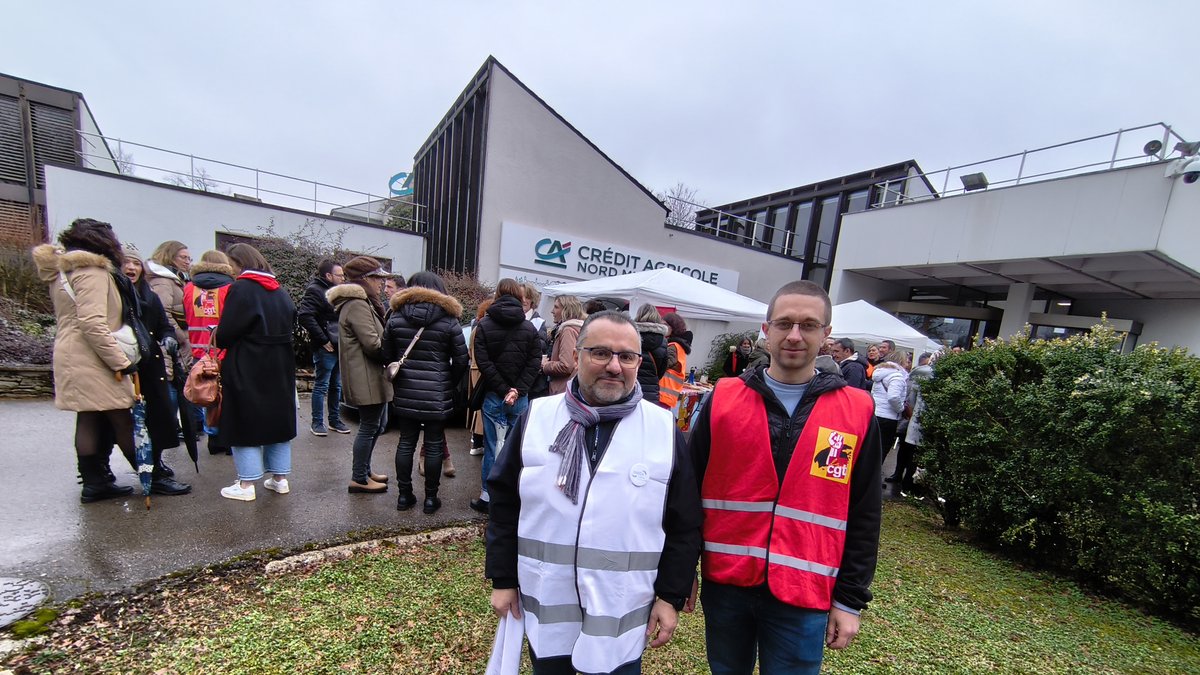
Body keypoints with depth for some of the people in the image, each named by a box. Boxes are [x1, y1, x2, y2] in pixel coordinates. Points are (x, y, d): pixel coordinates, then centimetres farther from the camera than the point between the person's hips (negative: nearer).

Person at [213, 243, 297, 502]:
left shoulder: (241, 289, -12)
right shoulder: (280, 291, 9)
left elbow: (226, 333, -14)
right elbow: (290, 322, 12)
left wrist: (218, 340, 6)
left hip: (247, 370, -6)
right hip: (280, 368, 6)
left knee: (245, 423, 3)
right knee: (278, 419, 12)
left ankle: (246, 484, 9)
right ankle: (280, 478, 19)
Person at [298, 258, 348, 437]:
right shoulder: (315, 291, -10)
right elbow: (306, 317, -21)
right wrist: (323, 340, -19)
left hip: (339, 347, 8)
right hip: (326, 348, -8)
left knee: (336, 386, 14)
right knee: (321, 386, 1)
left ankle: (335, 420, 24)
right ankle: (317, 423, 12)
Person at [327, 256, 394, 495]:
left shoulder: (363, 303, 16)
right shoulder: (357, 305, -17)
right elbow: (372, 344, -23)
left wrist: (390, 358, 5)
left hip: (372, 377, 11)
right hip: (366, 379, -11)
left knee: (377, 424, 19)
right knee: (369, 427, 1)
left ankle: (364, 470, 33)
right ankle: (359, 479, 14)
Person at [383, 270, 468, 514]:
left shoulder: (396, 317, 2)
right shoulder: (449, 321, -6)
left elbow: (387, 355, 6)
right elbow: (461, 360, -4)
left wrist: (399, 381, 17)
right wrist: (450, 385, 10)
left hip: (405, 393, 3)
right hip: (437, 395, -3)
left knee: (406, 442, 14)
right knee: (434, 446, 7)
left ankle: (404, 495, 23)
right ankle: (430, 498, 17)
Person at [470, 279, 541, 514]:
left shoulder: (484, 325, -3)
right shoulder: (530, 328, 1)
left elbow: (483, 363, -10)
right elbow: (534, 363, -6)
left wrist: (503, 390, -9)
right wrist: (517, 390, -9)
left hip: (493, 397, -1)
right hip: (520, 398, 1)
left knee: (492, 447, 8)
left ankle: (487, 496, 17)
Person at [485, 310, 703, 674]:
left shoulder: (665, 430, -9)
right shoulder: (537, 417, -7)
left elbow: (684, 526, -2)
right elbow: (504, 503, 0)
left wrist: (671, 595, -1)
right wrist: (503, 579, 2)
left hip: (623, 614, -1)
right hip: (544, 606, 2)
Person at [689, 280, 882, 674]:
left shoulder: (857, 412, -4)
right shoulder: (723, 399, -6)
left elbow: (863, 518, 1)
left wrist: (850, 598, 2)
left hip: (803, 596, -1)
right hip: (725, 584, 1)